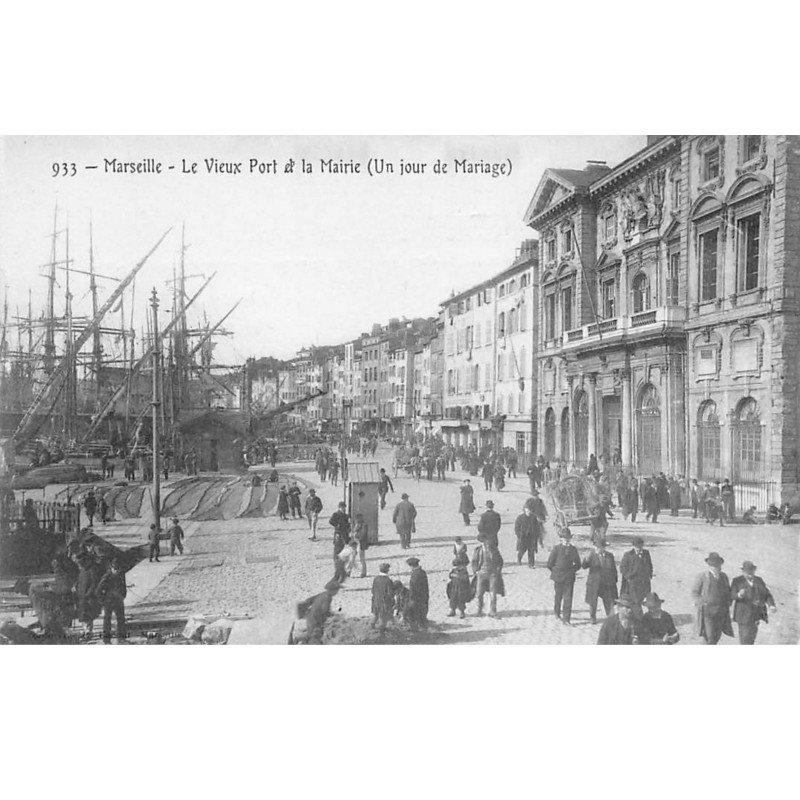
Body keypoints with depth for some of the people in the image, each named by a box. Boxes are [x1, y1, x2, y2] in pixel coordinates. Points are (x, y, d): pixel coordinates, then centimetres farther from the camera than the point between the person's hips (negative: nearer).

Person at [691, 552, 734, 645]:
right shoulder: (701, 576, -9)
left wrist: (727, 605, 2)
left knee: (717, 636, 7)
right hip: (706, 611, -4)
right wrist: (704, 605, -16)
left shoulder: (724, 576, 5)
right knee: (709, 636, -9)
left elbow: (728, 593, 16)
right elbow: (694, 594, -6)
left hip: (720, 612, 5)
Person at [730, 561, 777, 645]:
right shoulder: (737, 581, -7)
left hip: (756, 613, 5)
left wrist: (771, 605, -15)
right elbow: (732, 596, -15)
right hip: (744, 614, -5)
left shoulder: (759, 580, 6)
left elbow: (767, 595, 3)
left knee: (752, 635, 14)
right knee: (745, 637, -4)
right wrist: (739, 595, -38)